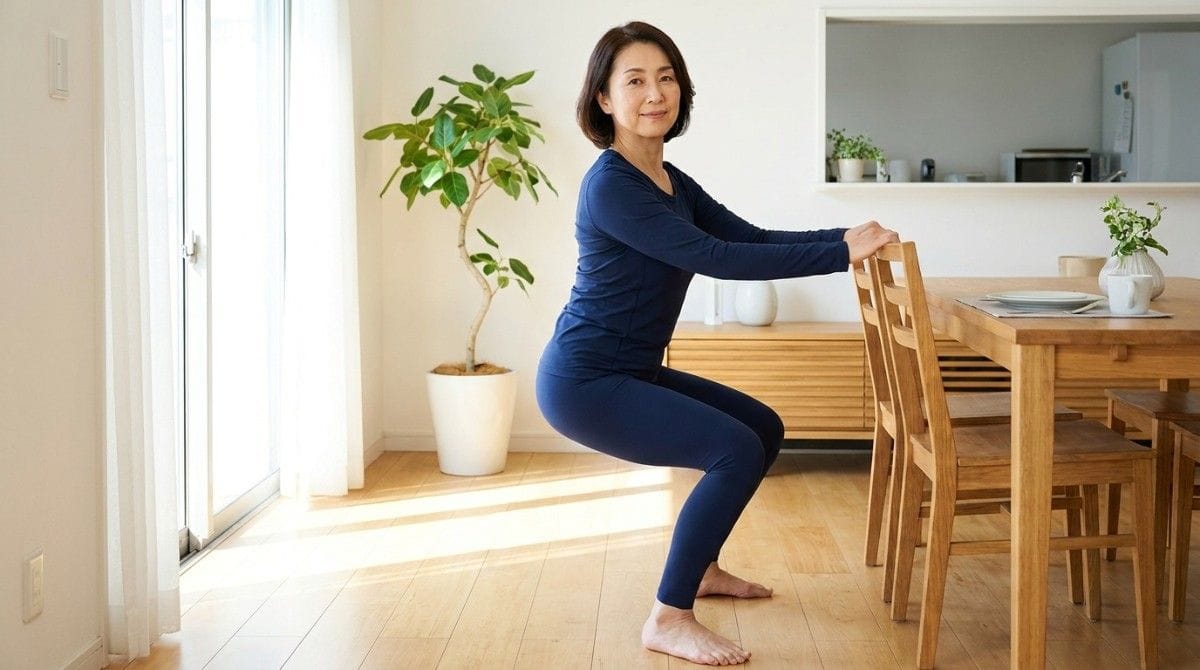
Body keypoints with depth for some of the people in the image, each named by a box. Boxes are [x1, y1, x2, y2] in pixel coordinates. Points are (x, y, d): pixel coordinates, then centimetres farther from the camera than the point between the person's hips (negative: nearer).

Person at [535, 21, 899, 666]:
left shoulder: (669, 180, 9)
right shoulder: (611, 186, -20)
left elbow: (751, 237, 5)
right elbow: (715, 258, -27)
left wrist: (842, 237, -9)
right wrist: (841, 255, -27)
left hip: (632, 371, 10)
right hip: (584, 381, -10)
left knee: (763, 428, 17)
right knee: (737, 450, -19)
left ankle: (700, 568, 30)